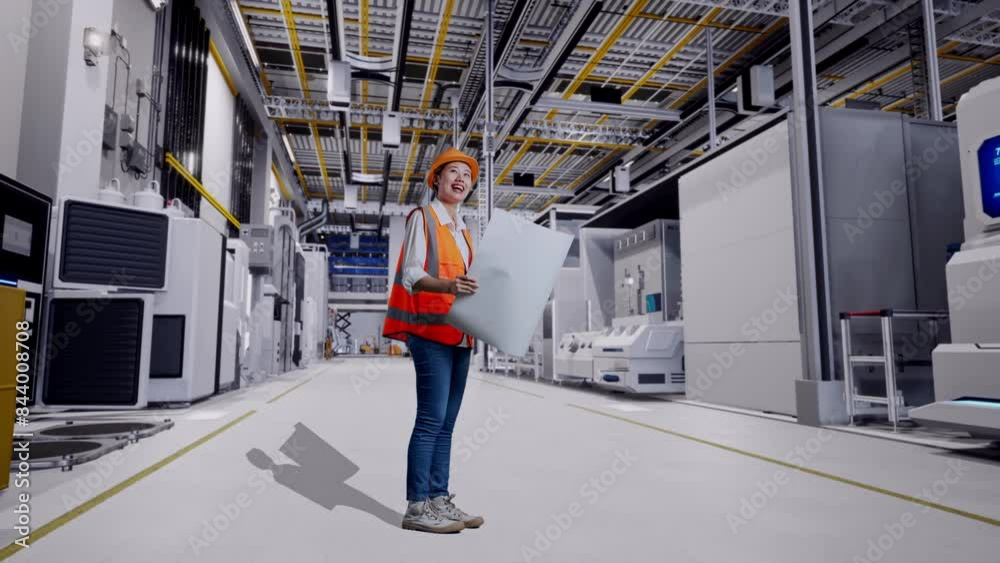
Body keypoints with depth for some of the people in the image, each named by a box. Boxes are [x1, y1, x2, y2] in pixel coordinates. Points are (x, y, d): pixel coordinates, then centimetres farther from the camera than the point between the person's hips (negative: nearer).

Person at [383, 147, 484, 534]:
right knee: (431, 419, -10)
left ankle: (439, 499, 14)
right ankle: (416, 507, -3)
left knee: (446, 423, 7)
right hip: (431, 330, -7)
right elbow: (411, 274, -10)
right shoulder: (422, 217, 1)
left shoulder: (464, 230, 22)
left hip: (459, 334, 7)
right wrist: (447, 285, -28)